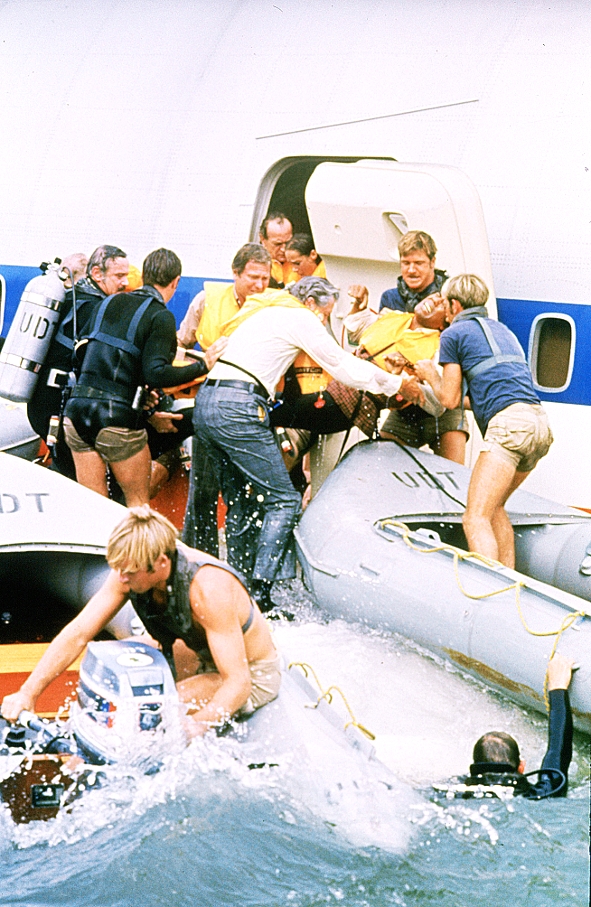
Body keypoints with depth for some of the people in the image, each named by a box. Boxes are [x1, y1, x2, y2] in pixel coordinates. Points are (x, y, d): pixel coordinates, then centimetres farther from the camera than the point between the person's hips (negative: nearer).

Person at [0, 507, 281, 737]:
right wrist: (28, 693, -22)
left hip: (255, 675, -7)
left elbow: (239, 682, -37)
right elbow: (78, 633, -14)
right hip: (205, 655, 7)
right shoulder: (133, 567, -18)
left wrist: (191, 730, -50)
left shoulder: (208, 589, -38)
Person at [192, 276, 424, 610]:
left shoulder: (261, 312, 26)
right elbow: (345, 367, 6)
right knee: (283, 500, -5)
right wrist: (400, 384, 17)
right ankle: (259, 592, -13)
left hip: (207, 402, 9)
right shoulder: (300, 318, 2)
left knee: (241, 503, 15)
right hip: (238, 409, -9)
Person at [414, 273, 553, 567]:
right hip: (540, 424, 8)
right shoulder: (503, 331, 31)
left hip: (509, 423, -8)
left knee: (475, 517, -12)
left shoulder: (454, 333, 8)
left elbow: (450, 400, 8)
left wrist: (431, 375, 28)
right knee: (493, 507, 22)